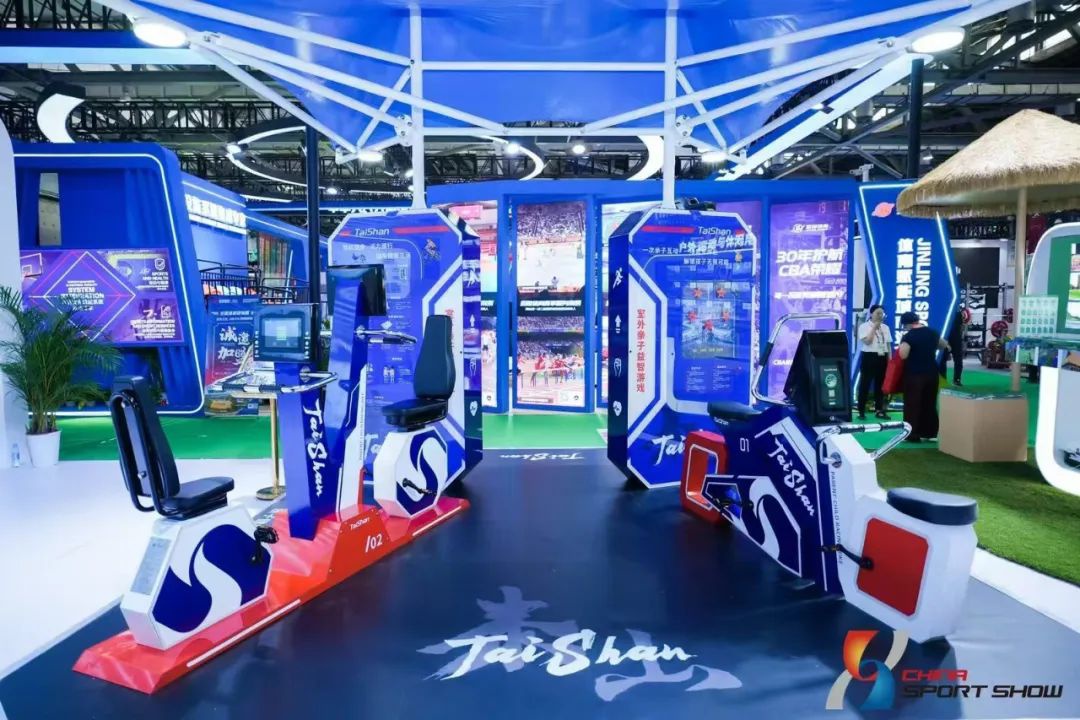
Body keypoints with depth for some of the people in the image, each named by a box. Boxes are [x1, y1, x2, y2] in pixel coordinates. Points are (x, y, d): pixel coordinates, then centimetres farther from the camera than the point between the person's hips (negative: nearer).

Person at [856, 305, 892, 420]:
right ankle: (861, 411, 3)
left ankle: (879, 410, 18)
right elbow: (867, 341, -18)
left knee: (881, 384, 9)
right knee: (865, 384, -2)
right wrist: (874, 328, -12)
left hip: (882, 358, 5)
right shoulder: (864, 326, -5)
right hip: (869, 357, -5)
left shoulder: (885, 327, 12)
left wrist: (890, 359, 7)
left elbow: (888, 344, 13)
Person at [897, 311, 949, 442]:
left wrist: (902, 345, -5)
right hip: (931, 372, 6)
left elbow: (903, 355, -23)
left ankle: (913, 435, 3)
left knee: (912, 404, 1)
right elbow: (944, 346, 22)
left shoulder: (908, 336, -15)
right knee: (930, 404, 14)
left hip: (914, 374, -6)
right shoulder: (932, 332, 6)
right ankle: (930, 433, 21)